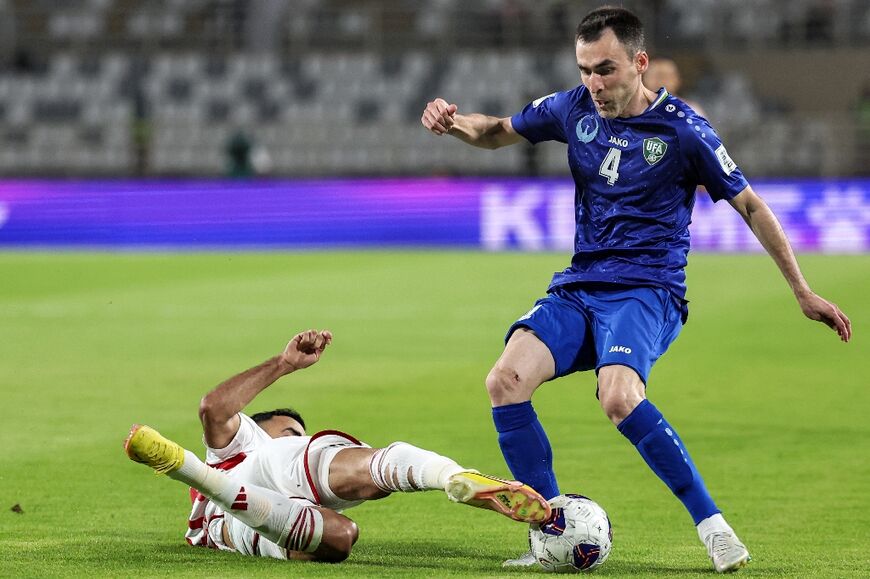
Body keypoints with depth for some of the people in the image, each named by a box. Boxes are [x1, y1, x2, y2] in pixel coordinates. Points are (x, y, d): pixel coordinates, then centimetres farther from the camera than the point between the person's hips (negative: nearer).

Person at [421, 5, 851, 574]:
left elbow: (749, 205, 1)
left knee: (619, 396, -35)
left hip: (648, 290, -5)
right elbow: (499, 132, 21)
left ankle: (712, 524, -21)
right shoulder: (575, 108, 6)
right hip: (578, 287, 5)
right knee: (505, 381, -22)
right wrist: (453, 122, -3)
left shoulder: (682, 129, -7)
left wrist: (804, 293, 3)